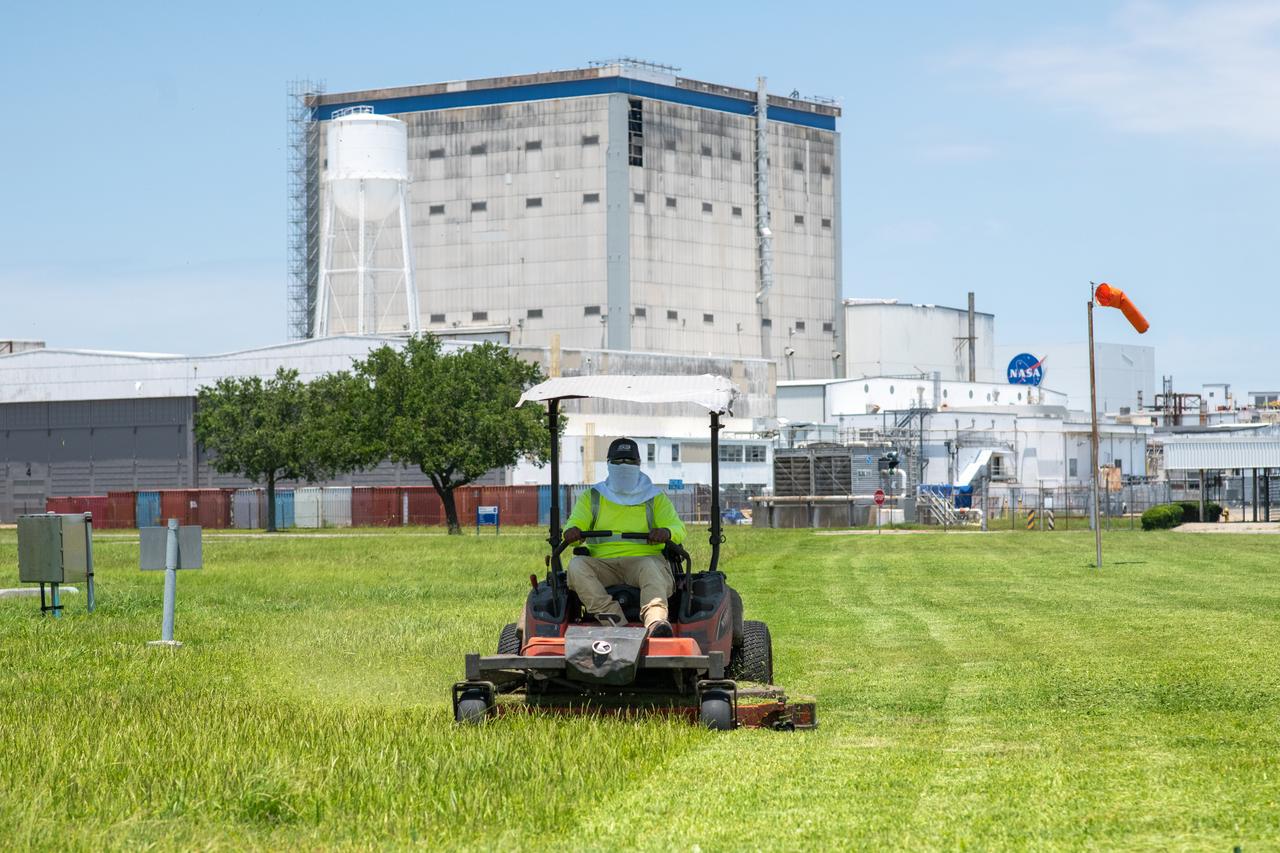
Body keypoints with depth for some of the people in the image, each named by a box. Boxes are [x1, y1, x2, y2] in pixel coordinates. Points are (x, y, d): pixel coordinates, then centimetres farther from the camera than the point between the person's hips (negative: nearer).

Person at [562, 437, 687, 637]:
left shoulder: (656, 498, 19)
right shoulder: (591, 497, 22)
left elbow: (678, 529, 7)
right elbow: (575, 523, 9)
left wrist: (667, 532, -19)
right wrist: (572, 531, -18)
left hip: (644, 559, -2)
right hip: (603, 563, 2)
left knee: (651, 568, -38)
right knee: (576, 565, -31)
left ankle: (656, 622, -65)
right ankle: (614, 619, -47)